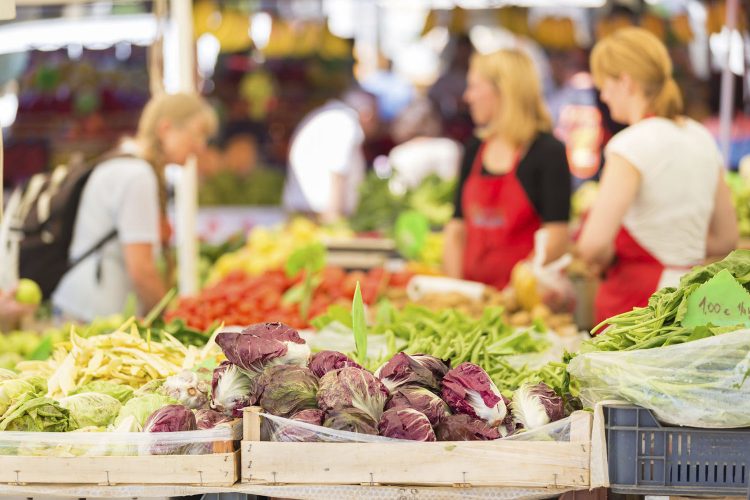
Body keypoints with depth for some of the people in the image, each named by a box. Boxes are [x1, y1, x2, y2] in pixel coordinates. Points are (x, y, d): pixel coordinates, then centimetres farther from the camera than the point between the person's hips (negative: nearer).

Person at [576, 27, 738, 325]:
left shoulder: (633, 144, -13)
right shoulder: (703, 139, 10)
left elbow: (593, 244, -23)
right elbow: (725, 240, 18)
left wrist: (605, 260, -3)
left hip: (637, 302, -7)